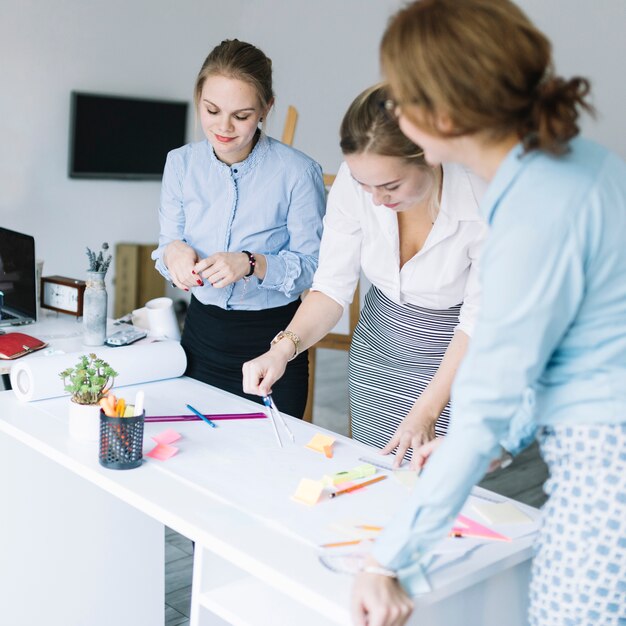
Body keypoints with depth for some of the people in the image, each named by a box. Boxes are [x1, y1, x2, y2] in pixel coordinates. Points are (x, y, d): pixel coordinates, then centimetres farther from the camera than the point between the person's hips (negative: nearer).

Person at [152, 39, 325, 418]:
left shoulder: (298, 172, -15)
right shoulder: (181, 164, -1)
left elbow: (314, 266, -12)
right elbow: (168, 241, 5)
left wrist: (253, 263, -27)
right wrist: (173, 251, -18)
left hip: (272, 342, -3)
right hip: (202, 334, 4)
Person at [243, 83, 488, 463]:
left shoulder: (484, 201, -28)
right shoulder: (354, 180, -18)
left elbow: (479, 321, -19)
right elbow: (333, 286, -10)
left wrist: (426, 412, -24)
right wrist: (283, 348, -26)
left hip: (458, 359, -3)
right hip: (380, 345, 4)